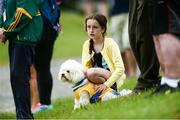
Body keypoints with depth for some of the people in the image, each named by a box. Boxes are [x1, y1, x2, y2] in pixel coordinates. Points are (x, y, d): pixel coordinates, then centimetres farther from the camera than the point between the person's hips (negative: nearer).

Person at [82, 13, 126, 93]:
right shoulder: (87, 45, 5)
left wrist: (106, 84, -25)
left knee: (91, 72, -32)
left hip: (113, 80, -6)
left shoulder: (110, 43, -11)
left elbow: (120, 69, -17)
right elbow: (85, 67, 3)